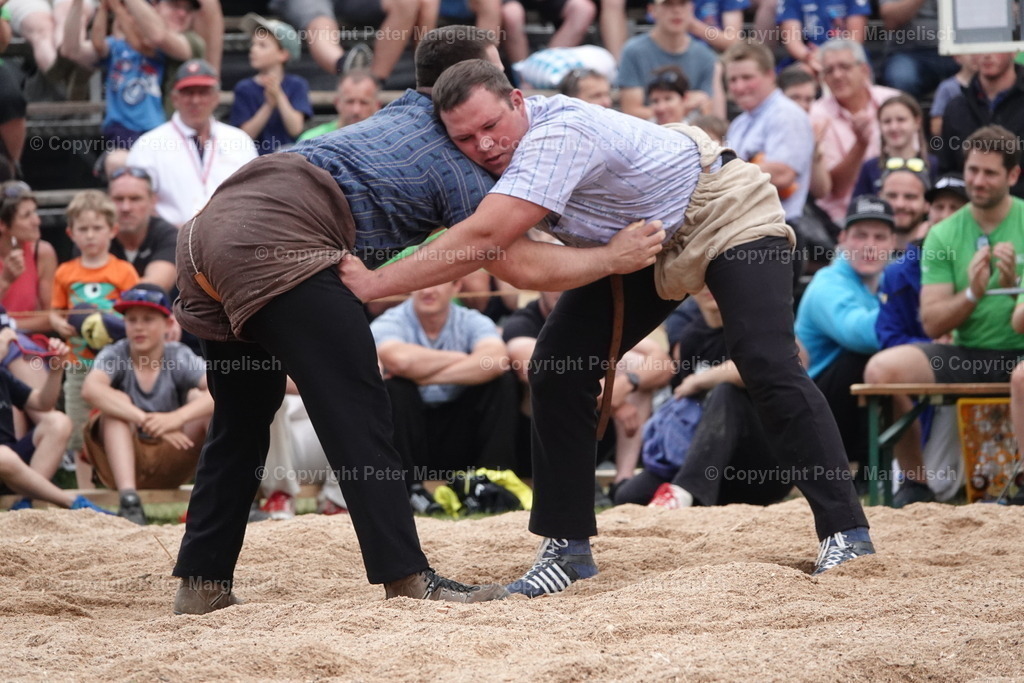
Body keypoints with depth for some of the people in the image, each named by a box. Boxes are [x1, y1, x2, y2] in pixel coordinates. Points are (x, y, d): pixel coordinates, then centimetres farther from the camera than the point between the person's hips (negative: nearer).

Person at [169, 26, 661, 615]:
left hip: (210, 232, 9)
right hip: (278, 241, -9)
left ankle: (202, 582, 17)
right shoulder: (455, 160, 7)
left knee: (243, 421, 18)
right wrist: (613, 258, 12)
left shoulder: (400, 117, 31)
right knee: (357, 412, -7)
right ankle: (407, 580, -11)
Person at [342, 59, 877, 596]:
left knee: (766, 365, -23)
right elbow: (522, 270, -11)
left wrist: (373, 283, -43)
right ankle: (567, 547, 3)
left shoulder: (558, 134, -37)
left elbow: (482, 239, -46)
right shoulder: (499, 147, -11)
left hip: (724, 215, -8)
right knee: (557, 370, -4)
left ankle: (844, 531, -15)